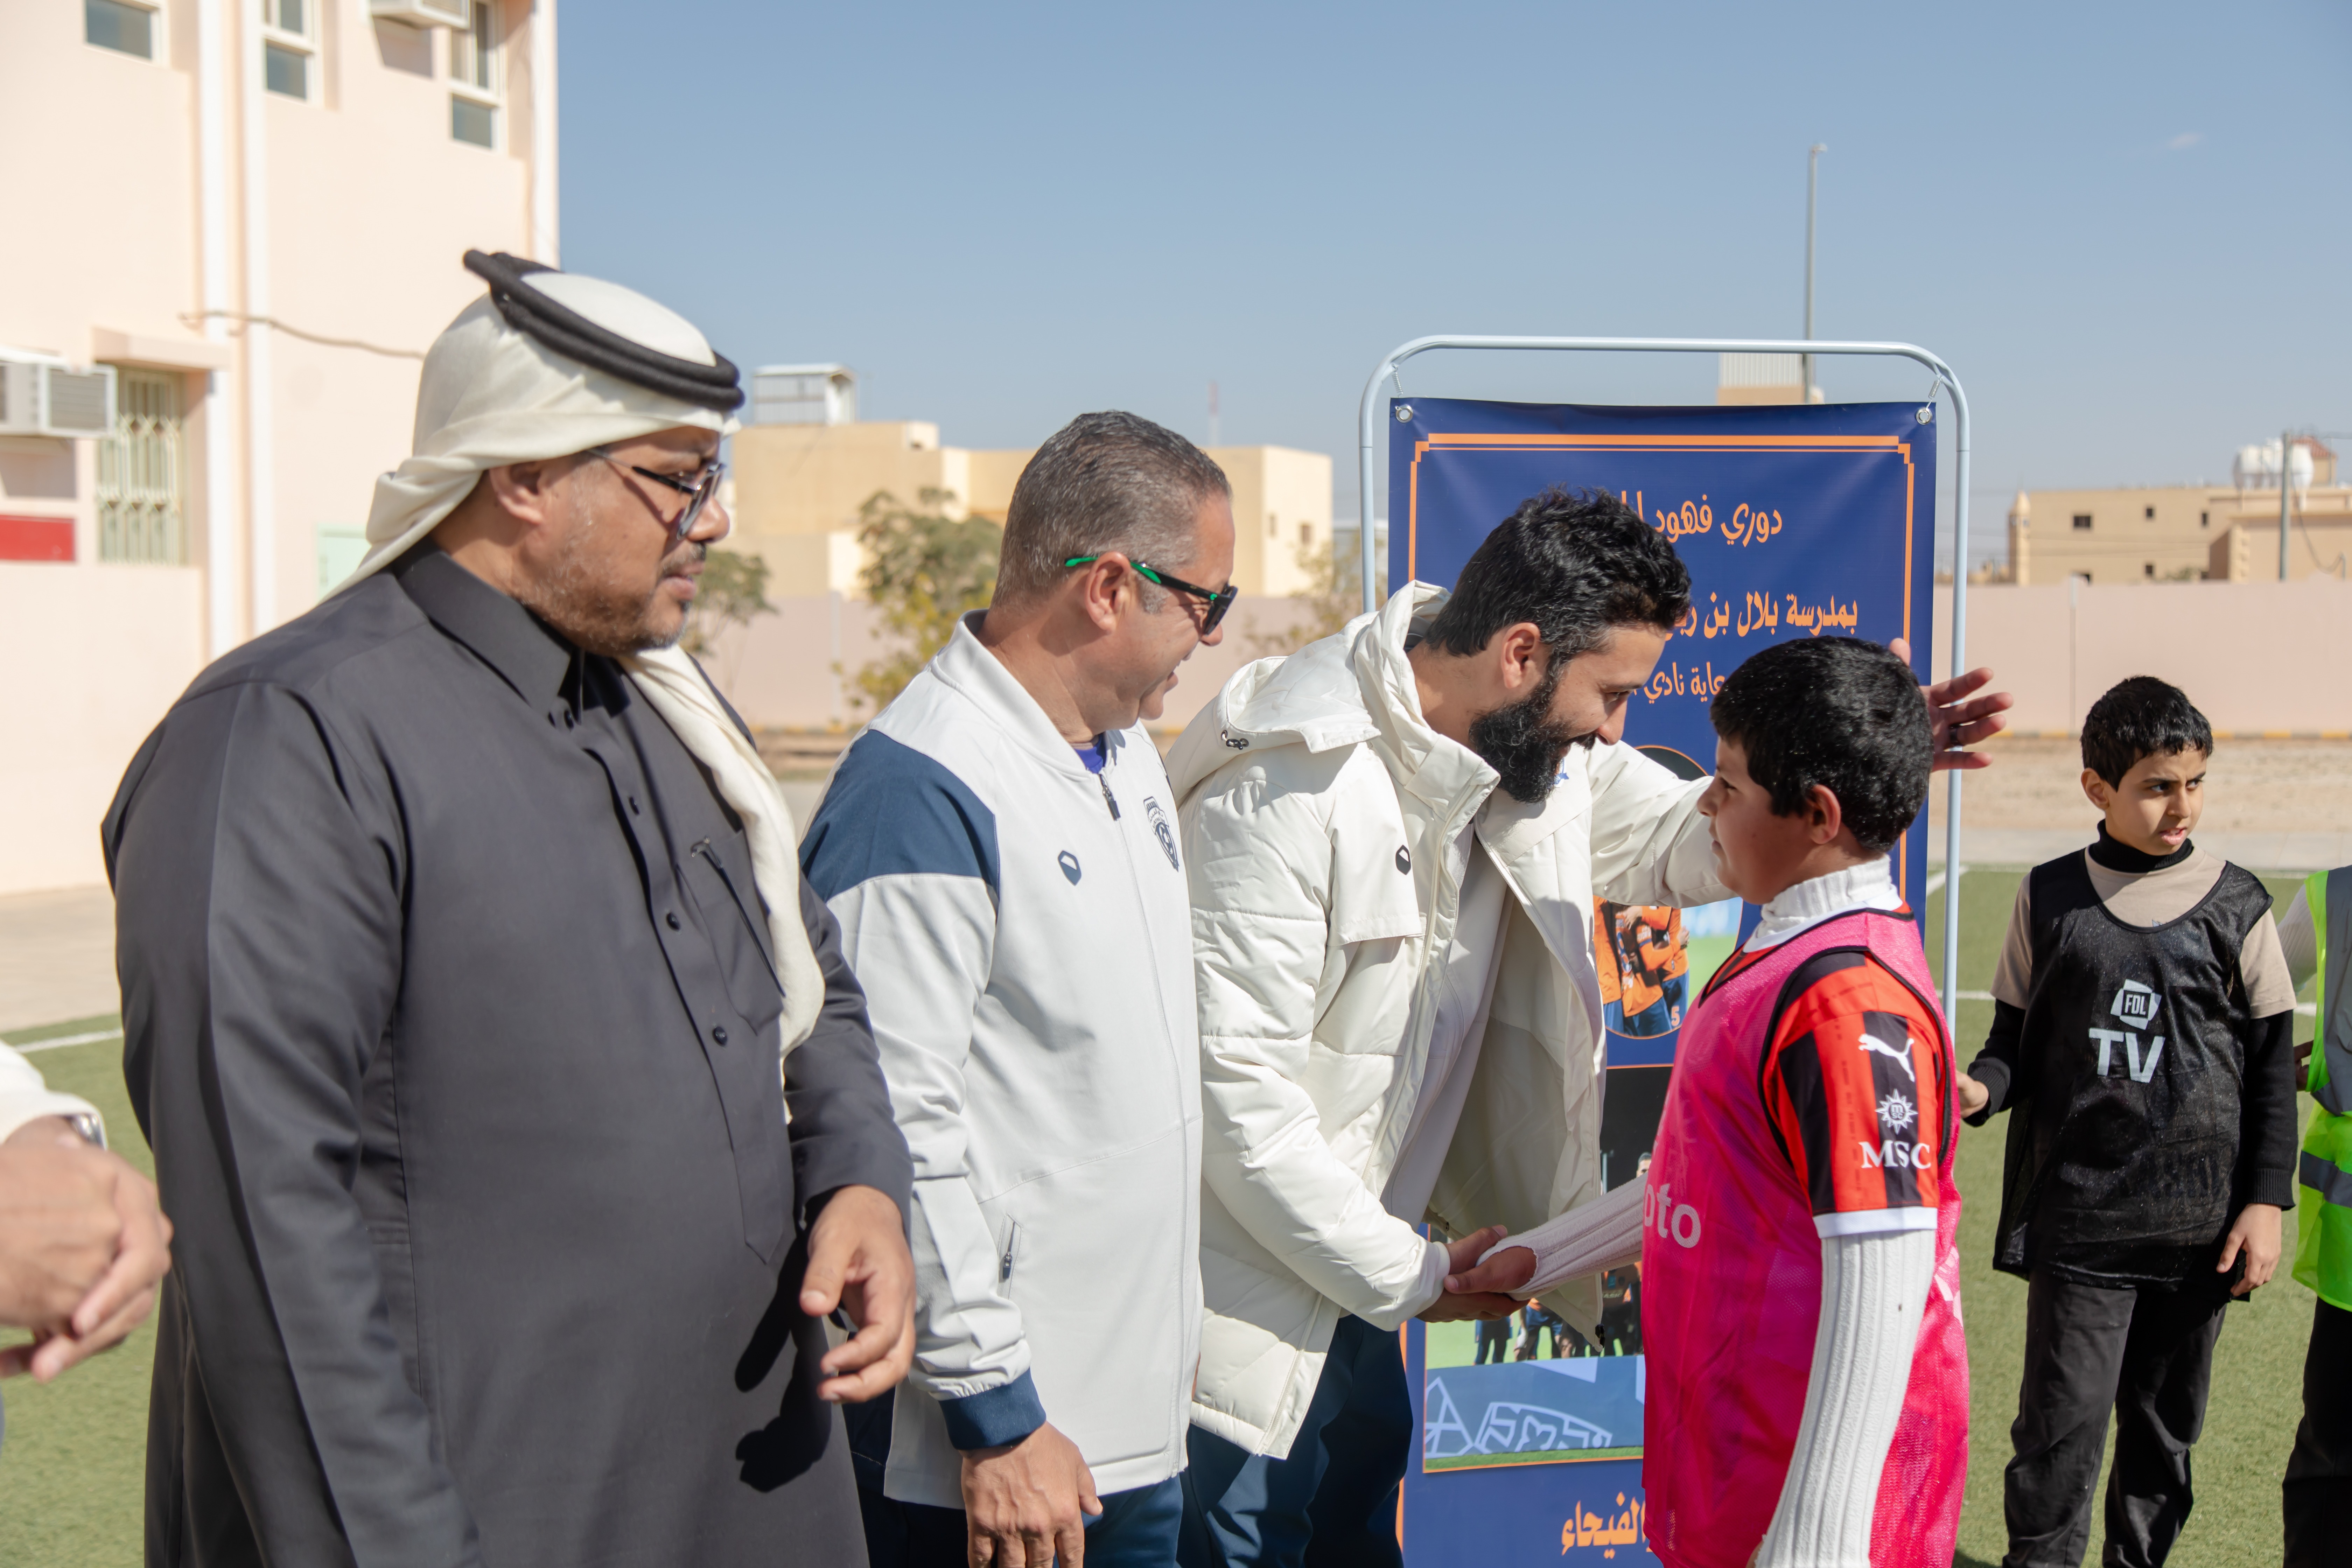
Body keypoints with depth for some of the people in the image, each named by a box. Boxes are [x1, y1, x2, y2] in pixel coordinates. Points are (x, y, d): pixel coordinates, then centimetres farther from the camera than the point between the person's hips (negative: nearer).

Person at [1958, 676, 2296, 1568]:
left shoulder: (2235, 906, 3)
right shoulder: (2050, 898, 2)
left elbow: (2273, 1062, 7)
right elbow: (2017, 1037, 7)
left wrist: (2267, 1200, 1)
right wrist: (1981, 1090, -15)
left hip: (2199, 1222, 1)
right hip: (2078, 1214, -1)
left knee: (2167, 1422, 11)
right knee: (2062, 1419, -5)